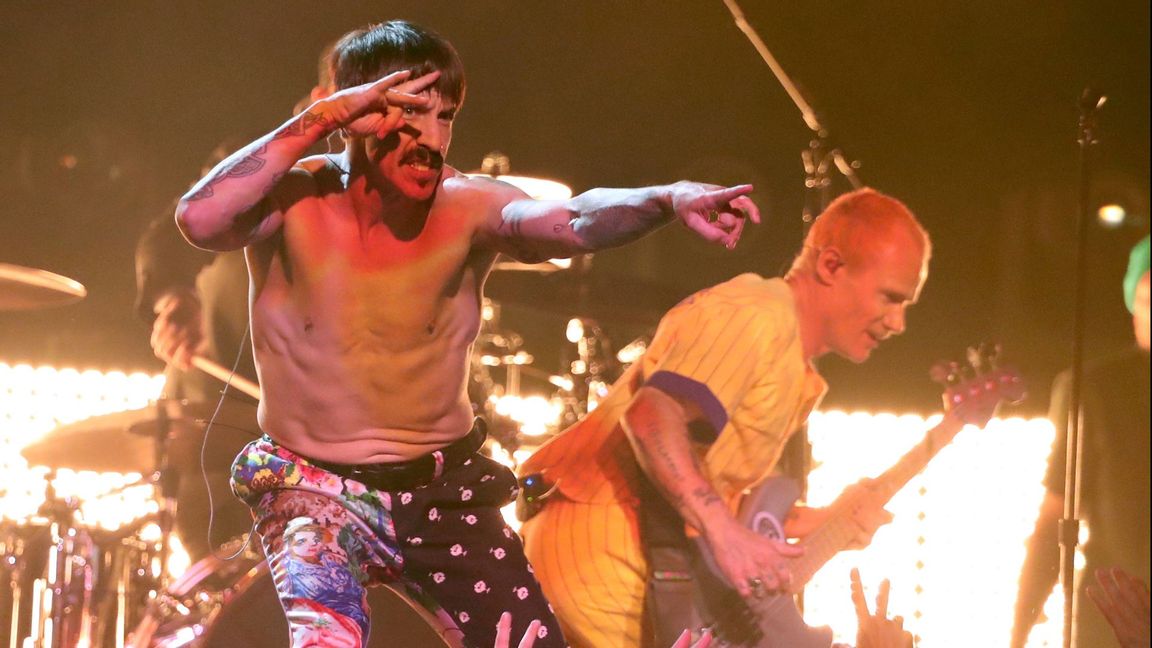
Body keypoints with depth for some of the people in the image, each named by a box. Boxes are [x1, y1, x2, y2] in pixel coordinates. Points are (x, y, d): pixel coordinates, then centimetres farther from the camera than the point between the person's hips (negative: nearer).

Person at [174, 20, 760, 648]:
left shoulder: (468, 207, -12)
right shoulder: (294, 199, -14)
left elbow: (572, 222, -32)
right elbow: (201, 220, -35)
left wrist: (669, 199, -52)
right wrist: (317, 121, -33)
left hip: (441, 486, 2)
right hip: (311, 486, -2)